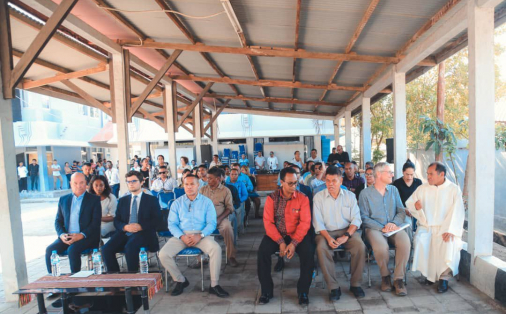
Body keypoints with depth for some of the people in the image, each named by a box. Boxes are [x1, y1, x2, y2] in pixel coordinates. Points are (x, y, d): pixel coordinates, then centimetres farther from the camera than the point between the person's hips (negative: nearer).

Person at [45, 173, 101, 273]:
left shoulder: (94, 199, 3)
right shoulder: (63, 199, 16)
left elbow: (96, 223, -5)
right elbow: (58, 221, 15)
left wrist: (81, 235, -18)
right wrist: (61, 234, -5)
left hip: (87, 237, -4)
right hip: (67, 237, 4)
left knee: (73, 249, -30)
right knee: (50, 250, -19)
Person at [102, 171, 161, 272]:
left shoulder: (151, 200, 11)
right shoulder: (122, 200, 23)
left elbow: (156, 219, 1)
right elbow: (116, 221, 15)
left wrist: (141, 226, -15)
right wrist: (125, 227, -8)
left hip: (143, 233, -4)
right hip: (124, 233, 4)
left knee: (130, 247, -34)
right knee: (106, 249, -22)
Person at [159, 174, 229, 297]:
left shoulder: (206, 202, 6)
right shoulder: (177, 203, 10)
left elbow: (211, 223, -1)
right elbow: (172, 224, 3)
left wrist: (200, 236, -18)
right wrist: (182, 237, -15)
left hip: (202, 235, -2)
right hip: (181, 235, 2)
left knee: (216, 249, -30)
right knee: (163, 254, -21)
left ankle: (214, 285, -12)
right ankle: (181, 281, 5)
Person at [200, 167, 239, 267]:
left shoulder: (226, 191, 6)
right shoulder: (203, 189, 15)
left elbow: (229, 208, 1)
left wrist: (219, 219, -15)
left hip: (220, 218, -2)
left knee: (227, 227, -33)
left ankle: (231, 256, -15)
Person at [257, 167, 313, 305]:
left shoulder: (302, 198, -6)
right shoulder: (272, 198, -6)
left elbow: (305, 222, -11)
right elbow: (268, 222, -10)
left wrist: (294, 243, -22)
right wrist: (280, 242, -20)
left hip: (297, 235, 0)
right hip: (276, 235, 0)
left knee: (309, 252, -26)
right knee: (263, 251, -25)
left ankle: (303, 291, -5)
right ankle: (267, 291, -4)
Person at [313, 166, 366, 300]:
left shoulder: (350, 196, 6)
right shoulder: (318, 197, 3)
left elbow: (356, 219, -1)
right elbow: (318, 222, -2)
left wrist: (346, 236, -16)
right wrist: (328, 237, -18)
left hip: (347, 231, 1)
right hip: (326, 232, -1)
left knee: (360, 246, -27)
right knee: (321, 248, -31)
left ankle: (355, 284, -7)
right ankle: (333, 287, -17)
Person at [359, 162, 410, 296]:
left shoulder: (393, 190, 15)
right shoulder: (365, 193, 2)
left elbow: (401, 211, 10)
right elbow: (364, 217, -4)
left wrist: (394, 223, -11)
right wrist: (381, 228, -15)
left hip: (394, 228, 3)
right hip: (374, 228, -3)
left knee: (405, 242, -29)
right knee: (381, 246, -34)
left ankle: (399, 279, -12)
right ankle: (385, 276, -4)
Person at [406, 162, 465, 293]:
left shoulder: (454, 189, 1)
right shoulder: (422, 188, 9)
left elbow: (457, 212, -8)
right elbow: (409, 203, 11)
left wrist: (450, 230, -22)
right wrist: (415, 206, -14)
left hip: (445, 227, -1)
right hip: (426, 226, 2)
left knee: (449, 242, -31)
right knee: (420, 240, -28)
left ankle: (444, 277, -18)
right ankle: (428, 273, -9)